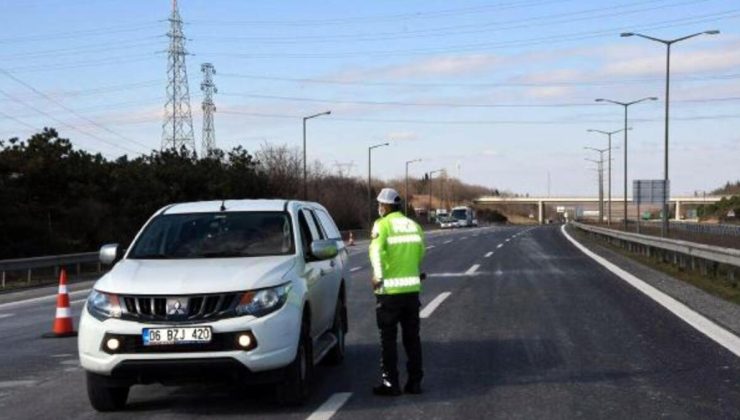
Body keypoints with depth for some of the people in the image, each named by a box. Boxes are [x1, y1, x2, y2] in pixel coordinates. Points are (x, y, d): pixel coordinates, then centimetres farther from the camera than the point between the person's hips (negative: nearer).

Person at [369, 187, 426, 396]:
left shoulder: (382, 224, -7)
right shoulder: (414, 225, 13)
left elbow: (376, 249, -25)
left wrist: (378, 275, -31)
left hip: (390, 290, -6)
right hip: (412, 287, 6)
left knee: (388, 338, 2)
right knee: (412, 336, 12)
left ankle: (390, 383, 2)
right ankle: (415, 381, 13)